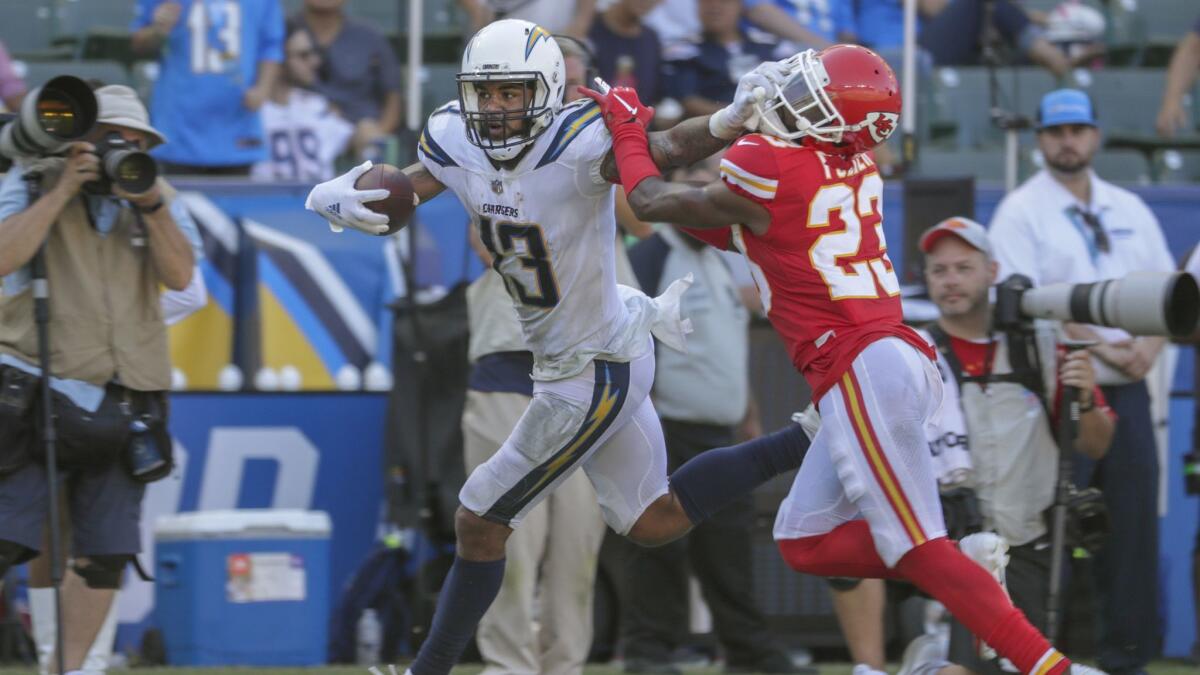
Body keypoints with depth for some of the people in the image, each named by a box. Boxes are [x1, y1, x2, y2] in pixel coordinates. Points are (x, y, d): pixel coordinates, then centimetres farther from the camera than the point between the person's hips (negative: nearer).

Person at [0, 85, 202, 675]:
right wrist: (64, 189, -17)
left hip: (123, 400, 4)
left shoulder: (155, 195, 11)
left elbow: (180, 275, -3)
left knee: (105, 554, 3)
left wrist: (150, 205, -16)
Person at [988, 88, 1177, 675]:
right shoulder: (1021, 212, -1)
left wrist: (1149, 348, -5)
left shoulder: (1129, 210, 16)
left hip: (1126, 391, 5)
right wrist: (1100, 348, -17)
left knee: (1133, 527, 4)